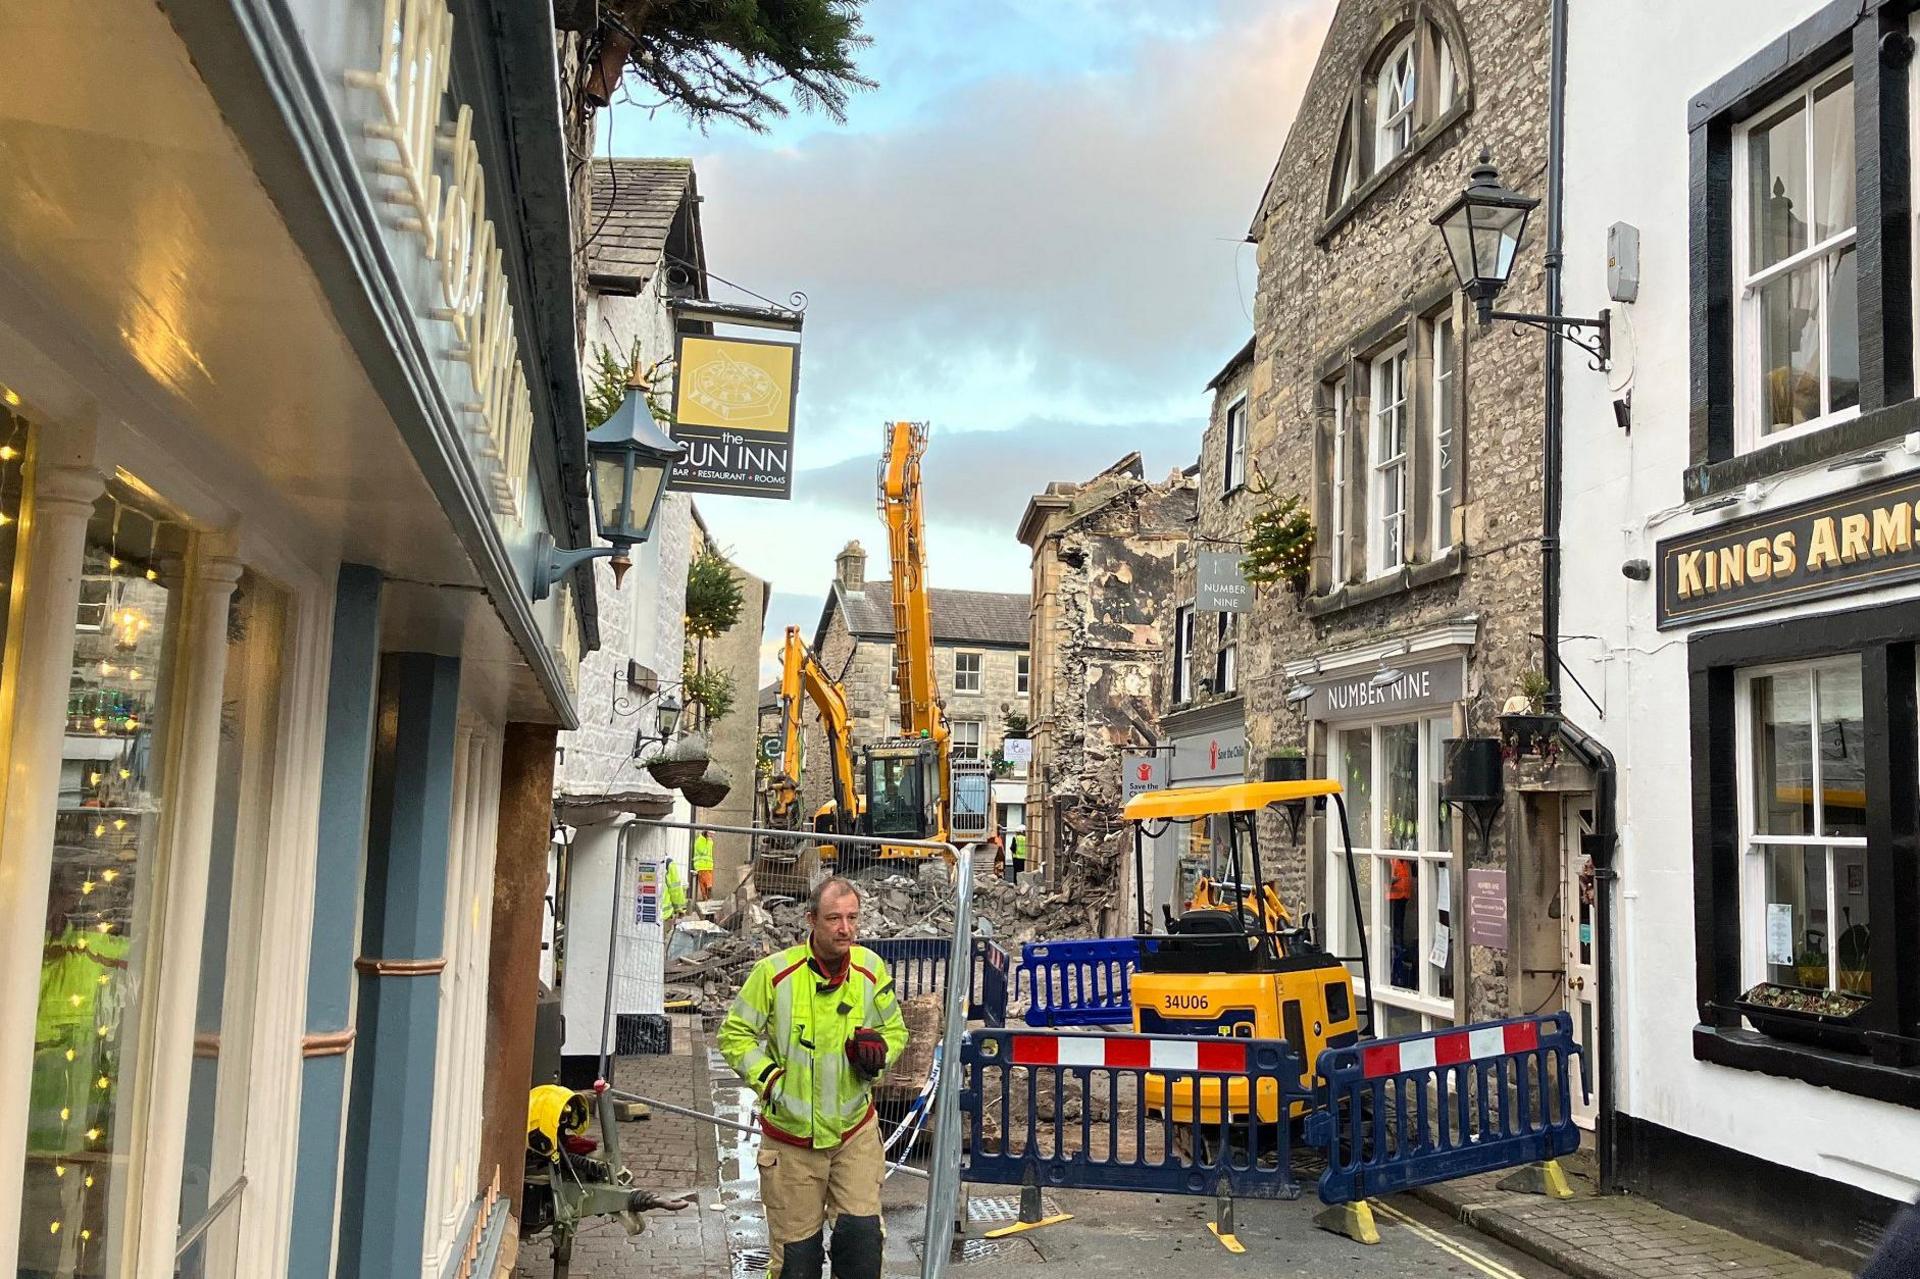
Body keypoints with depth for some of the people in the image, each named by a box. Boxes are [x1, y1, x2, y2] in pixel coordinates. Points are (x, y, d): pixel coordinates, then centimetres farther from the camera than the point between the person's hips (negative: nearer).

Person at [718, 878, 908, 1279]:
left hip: (856, 1130, 2)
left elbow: (895, 1030, 11)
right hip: (792, 1134, -2)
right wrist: (768, 1078, -14)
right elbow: (735, 1034, -3)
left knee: (861, 1234, -5)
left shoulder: (871, 969, -3)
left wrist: (880, 1051, -11)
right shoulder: (774, 972, -13)